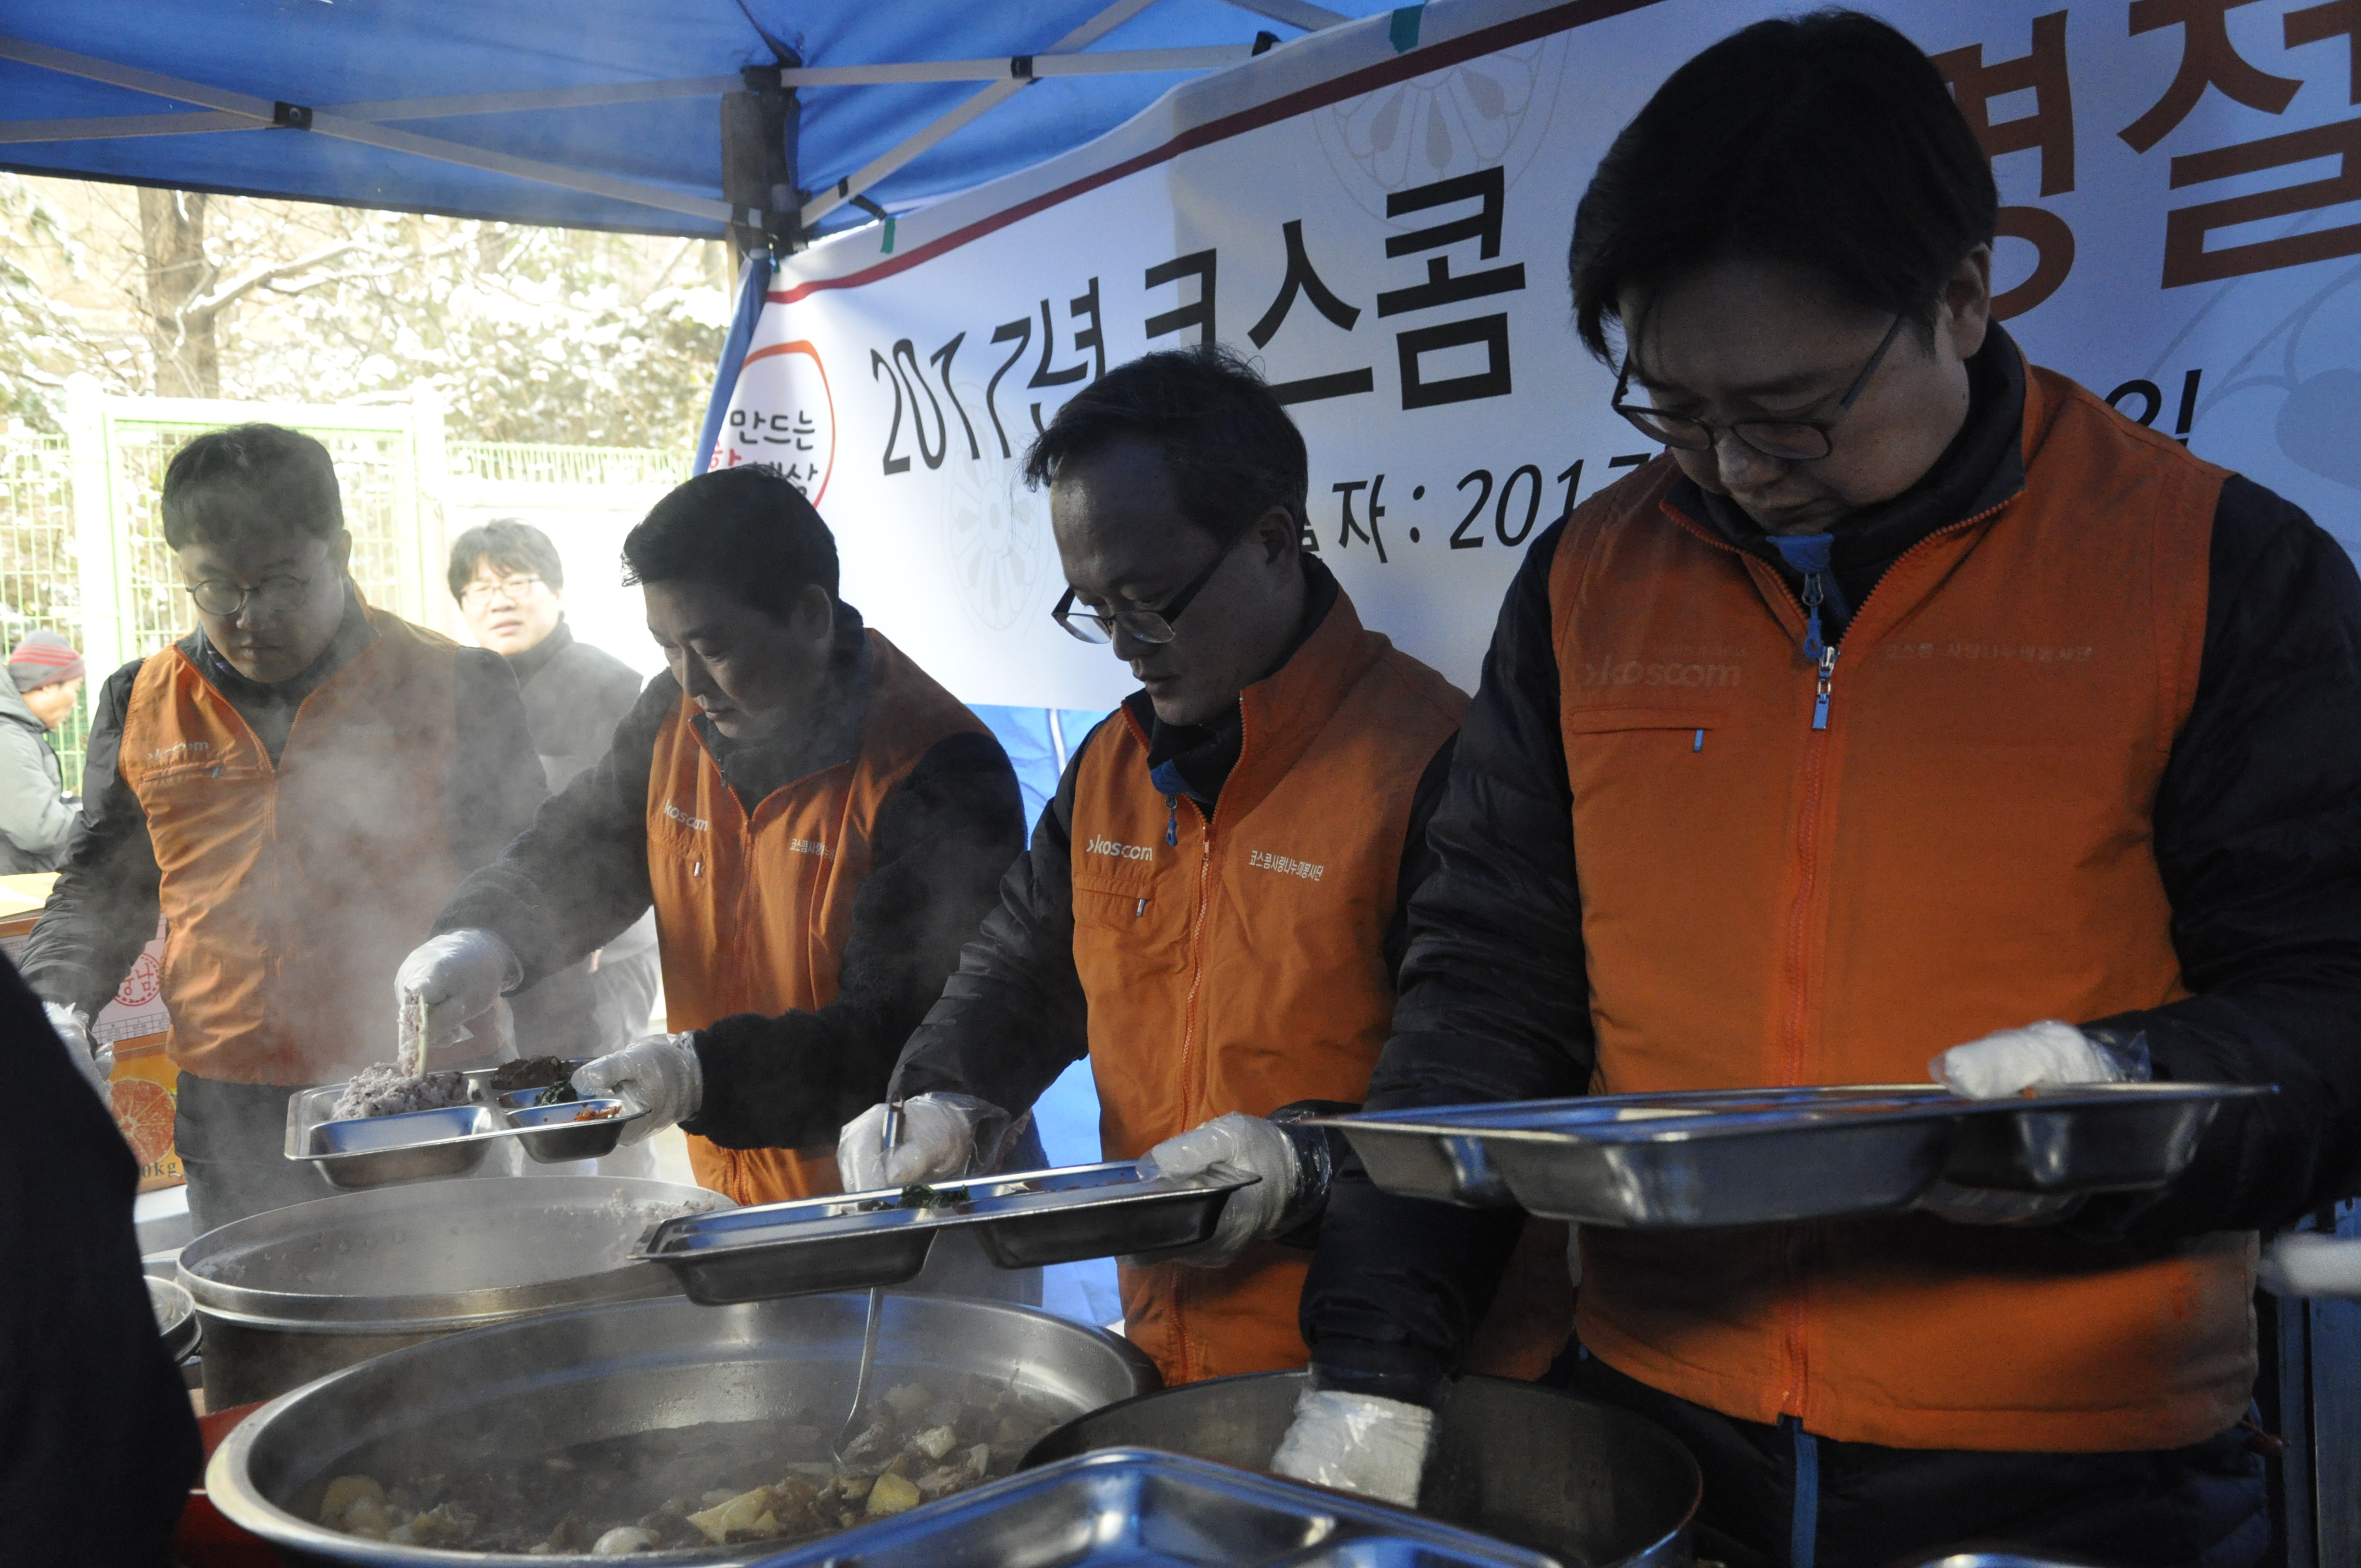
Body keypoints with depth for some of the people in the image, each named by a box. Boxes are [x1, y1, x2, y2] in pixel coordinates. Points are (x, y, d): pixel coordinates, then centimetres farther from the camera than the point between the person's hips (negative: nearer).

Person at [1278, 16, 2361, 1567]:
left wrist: (2125, 1099, -26)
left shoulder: (2227, 572, -8)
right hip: (1656, 1432, 3)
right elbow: (1489, 989, 1)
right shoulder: (1589, 585, 1)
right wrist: (1375, 1364, -5)